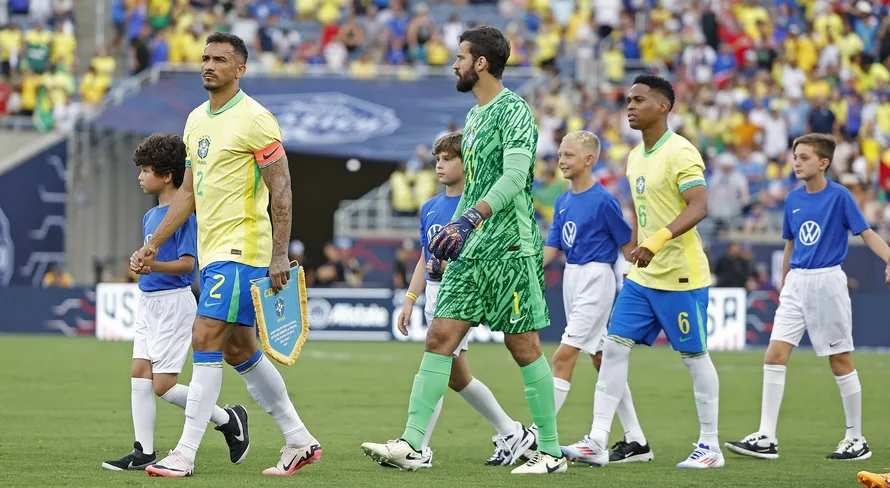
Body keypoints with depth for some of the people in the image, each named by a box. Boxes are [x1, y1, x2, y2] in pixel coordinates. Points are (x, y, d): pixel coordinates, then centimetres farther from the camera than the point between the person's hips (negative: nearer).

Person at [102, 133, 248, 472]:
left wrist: (154, 266, -32)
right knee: (140, 372, 2)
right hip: (148, 301, 9)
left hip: (174, 302, -9)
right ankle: (144, 452, 4)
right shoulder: (149, 217, 13)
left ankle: (228, 419, 7)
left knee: (163, 386, -9)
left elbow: (187, 264, -20)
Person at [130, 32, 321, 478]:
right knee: (240, 350, 12)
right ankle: (299, 441, 21)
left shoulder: (255, 119, -11)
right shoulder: (196, 120, 14)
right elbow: (188, 192, 20)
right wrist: (152, 246, 16)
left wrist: (279, 256, -18)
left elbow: (280, 189, -13)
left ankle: (185, 454, -13)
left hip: (241, 249, -9)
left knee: (206, 340, -14)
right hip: (211, 252, 9)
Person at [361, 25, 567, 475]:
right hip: (470, 252, 9)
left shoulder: (514, 111, -10)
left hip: (510, 249, -9)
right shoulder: (474, 116, 17)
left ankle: (551, 452, 6)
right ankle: (410, 445, -5)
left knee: (523, 346, -3)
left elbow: (514, 177, -22)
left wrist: (470, 217, -31)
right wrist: (453, 228, 23)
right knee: (440, 337, -1)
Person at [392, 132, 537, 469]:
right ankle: (512, 433, 23)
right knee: (457, 377, 11)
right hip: (434, 294, 9)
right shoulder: (430, 208, 15)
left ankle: (418, 448, -15)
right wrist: (410, 300, 15)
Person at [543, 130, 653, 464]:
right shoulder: (562, 202, 10)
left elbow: (628, 245, -8)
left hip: (596, 279, -9)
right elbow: (551, 249, 10)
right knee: (602, 360, 11)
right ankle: (636, 441, 17)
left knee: (564, 356, -14)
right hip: (572, 280, 9)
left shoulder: (603, 201, -12)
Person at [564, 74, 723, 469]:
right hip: (642, 276, 8)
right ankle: (597, 442, -2)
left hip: (681, 276, -8)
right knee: (614, 346, 0)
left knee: (694, 356, 1)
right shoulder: (635, 158, 12)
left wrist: (657, 242, -34)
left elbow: (699, 207, -24)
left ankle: (710, 446, 11)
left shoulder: (680, 153, -14)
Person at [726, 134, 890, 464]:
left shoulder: (839, 196, -8)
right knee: (775, 355, -5)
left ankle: (856, 439, 14)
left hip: (828, 282, -5)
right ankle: (766, 438, -5)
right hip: (796, 283, 5)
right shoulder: (793, 200, 8)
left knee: (840, 361, 3)